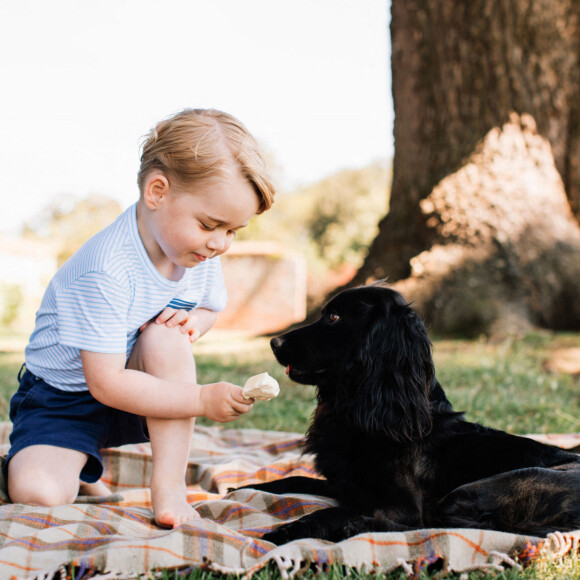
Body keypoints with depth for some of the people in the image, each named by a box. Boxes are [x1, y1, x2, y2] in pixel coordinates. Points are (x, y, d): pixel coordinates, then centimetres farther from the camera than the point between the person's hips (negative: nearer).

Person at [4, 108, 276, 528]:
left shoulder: (201, 252, -10)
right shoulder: (105, 272, -32)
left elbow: (211, 307, 11)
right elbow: (106, 384, -30)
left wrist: (194, 322, -15)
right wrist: (203, 399, -32)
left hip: (141, 391, 5)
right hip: (64, 399, -4)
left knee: (166, 334, -29)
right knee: (37, 493, -28)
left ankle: (169, 486, -21)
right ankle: (80, 468, 11)